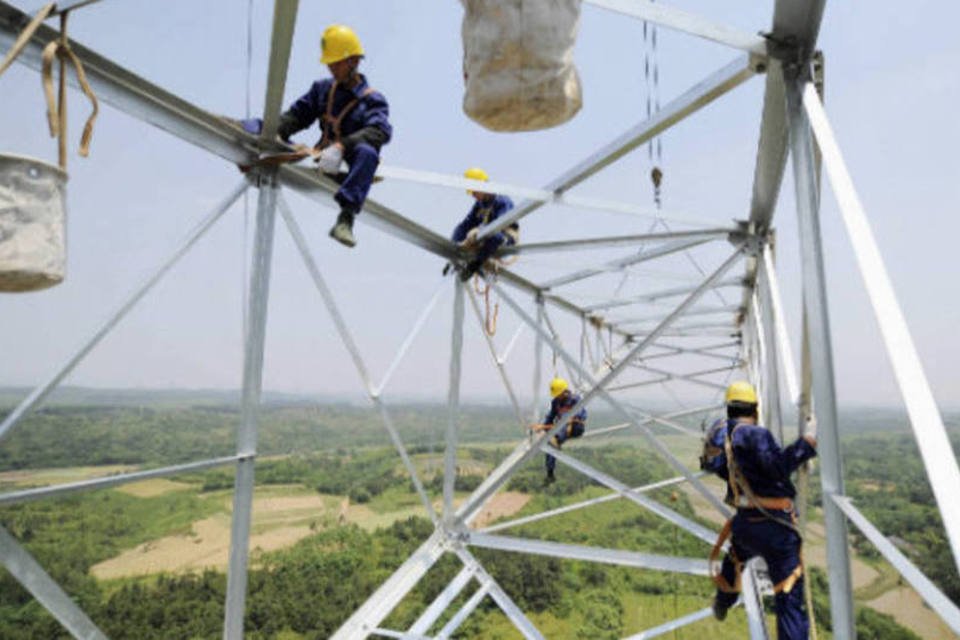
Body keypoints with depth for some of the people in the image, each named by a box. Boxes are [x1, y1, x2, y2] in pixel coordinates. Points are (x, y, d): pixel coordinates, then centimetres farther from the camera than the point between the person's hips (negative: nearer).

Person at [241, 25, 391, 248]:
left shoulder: (372, 99, 0)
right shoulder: (323, 88, 17)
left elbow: (381, 131, -20)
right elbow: (297, 115, 10)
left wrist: (341, 146, -35)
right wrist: (274, 132, -12)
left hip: (346, 172, -5)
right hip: (319, 164, 5)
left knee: (367, 152, -41)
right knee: (254, 127, 4)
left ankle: (346, 217, -48)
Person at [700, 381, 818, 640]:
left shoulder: (720, 431, 5)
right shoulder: (755, 434, -17)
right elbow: (778, 468, -29)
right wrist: (807, 442, -24)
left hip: (744, 522, 7)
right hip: (775, 527, -7)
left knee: (735, 557, 38)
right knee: (789, 599, -3)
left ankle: (722, 605, 61)